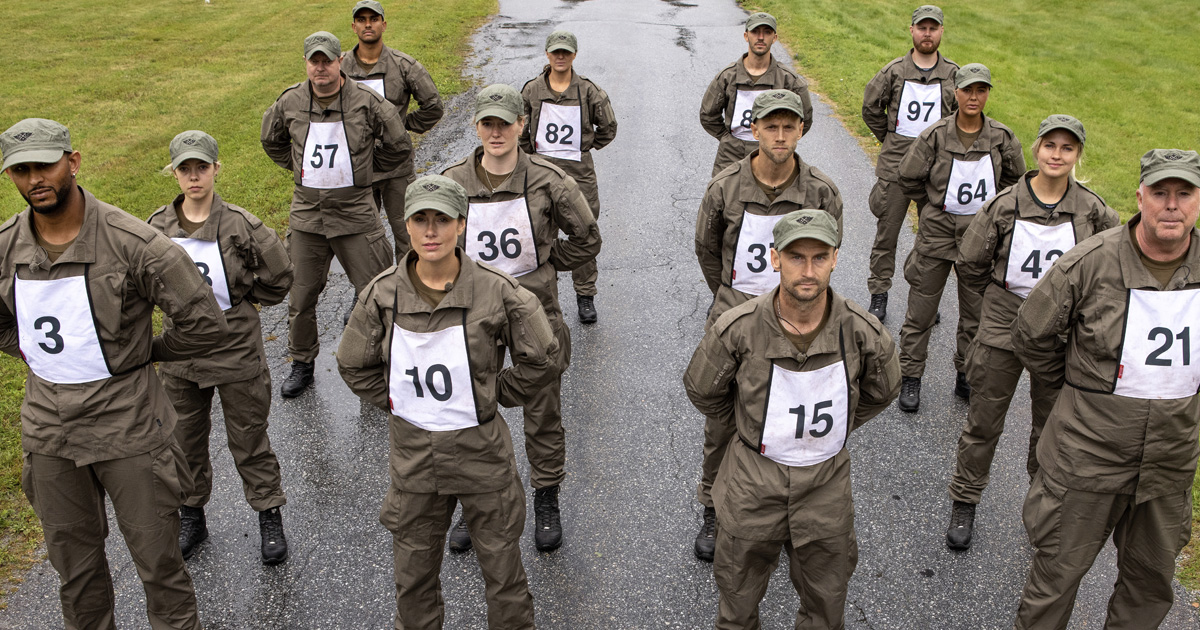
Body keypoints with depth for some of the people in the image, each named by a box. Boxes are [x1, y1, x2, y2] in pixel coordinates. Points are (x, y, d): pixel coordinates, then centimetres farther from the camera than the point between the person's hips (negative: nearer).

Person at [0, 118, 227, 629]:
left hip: (128, 430, -4)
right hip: (49, 432, 5)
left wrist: (149, 352, -3)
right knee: (73, 560, 20)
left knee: (156, 558, 8)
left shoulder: (131, 242, -19)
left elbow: (204, 323, -16)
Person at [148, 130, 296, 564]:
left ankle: (270, 517, 25)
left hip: (236, 349, -4)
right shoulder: (157, 227, -3)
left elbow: (279, 276, -3)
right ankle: (192, 517, 38)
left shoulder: (240, 226, -14)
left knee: (249, 439, 9)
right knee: (186, 439, 18)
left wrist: (244, 301, 2)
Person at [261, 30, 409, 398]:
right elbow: (271, 140, 22)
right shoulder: (290, 102, 0)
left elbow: (399, 147, 4)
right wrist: (299, 168, 14)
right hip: (306, 213, 3)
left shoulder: (366, 102, -9)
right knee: (300, 295, 10)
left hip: (355, 212, -3)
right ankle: (302, 365, 28)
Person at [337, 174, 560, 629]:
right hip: (413, 451, 2)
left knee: (502, 566, 14)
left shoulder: (497, 291, -14)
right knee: (413, 571, 18)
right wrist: (392, 400, 2)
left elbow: (542, 359, -4)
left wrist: (494, 397, -2)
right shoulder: (382, 294, -7)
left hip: (482, 447, -2)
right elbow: (354, 365, 8)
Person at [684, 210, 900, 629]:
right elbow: (701, 391, -1)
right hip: (754, 477, -1)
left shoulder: (863, 333, -19)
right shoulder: (737, 330, -22)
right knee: (739, 593, 21)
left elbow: (882, 392, 6)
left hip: (826, 481, 1)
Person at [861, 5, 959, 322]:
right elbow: (870, 108, 10)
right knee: (886, 233, 3)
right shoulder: (894, 71, 1)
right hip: (895, 166, -1)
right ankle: (879, 296, 15)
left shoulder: (954, 75, 3)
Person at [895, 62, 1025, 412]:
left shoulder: (1002, 138, -3)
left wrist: (990, 206, 13)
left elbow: (1014, 178, 15)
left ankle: (966, 376, 27)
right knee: (921, 308, 2)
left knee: (976, 311, 10)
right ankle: (911, 377, 15)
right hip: (937, 229, -2)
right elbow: (909, 177, 0)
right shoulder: (936, 135, -9)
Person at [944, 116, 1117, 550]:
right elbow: (970, 265, 2)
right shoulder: (1004, 205, -9)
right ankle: (964, 502, 24)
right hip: (1003, 327, -1)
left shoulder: (1093, 211, -6)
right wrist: (1002, 296, 9)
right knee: (984, 420, 7)